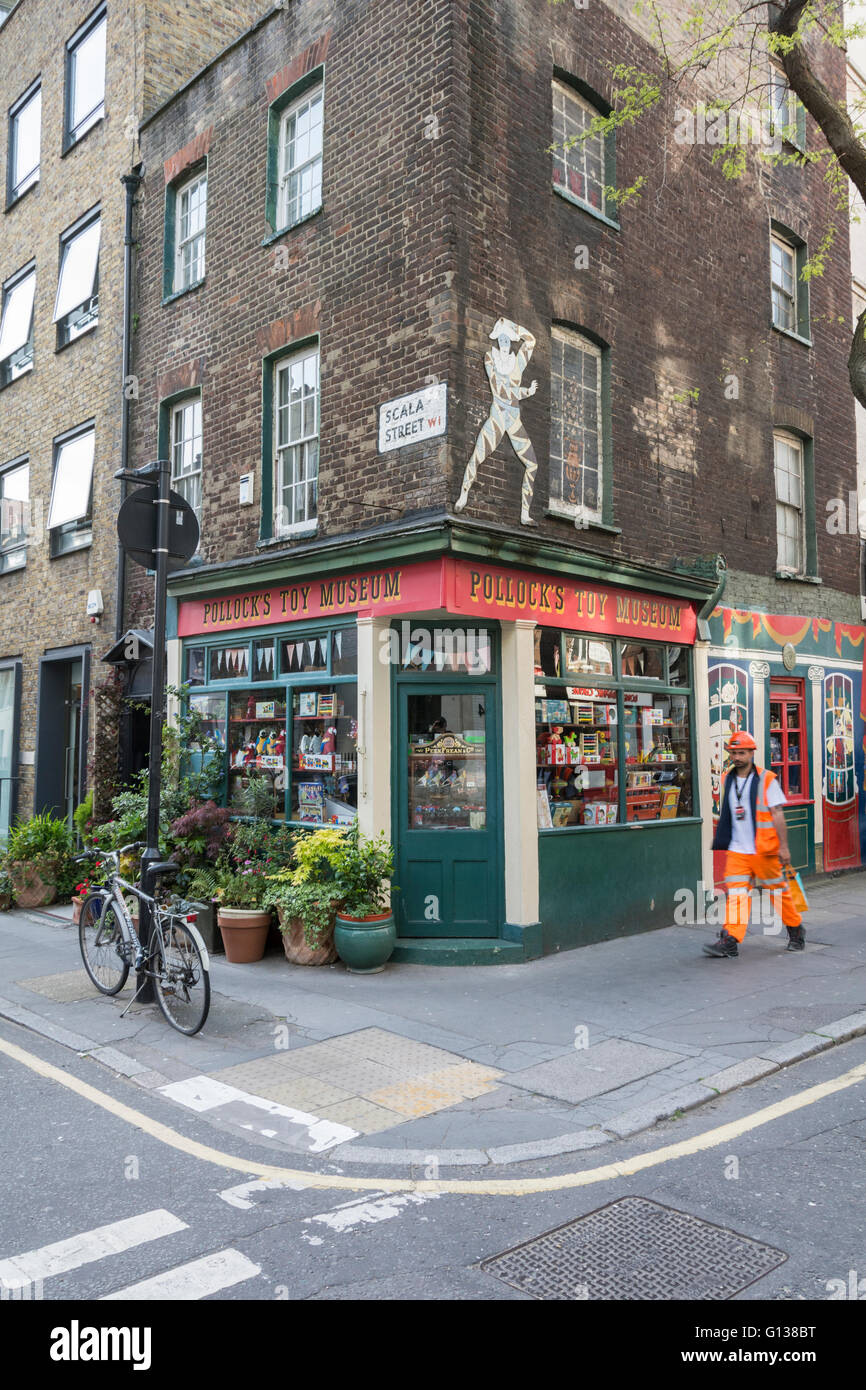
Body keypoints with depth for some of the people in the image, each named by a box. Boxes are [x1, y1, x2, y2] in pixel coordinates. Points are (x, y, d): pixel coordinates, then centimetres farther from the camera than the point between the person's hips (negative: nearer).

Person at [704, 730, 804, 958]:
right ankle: (730, 941, -9)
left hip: (763, 850, -4)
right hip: (737, 851, 4)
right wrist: (724, 842, 19)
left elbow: (778, 814, -7)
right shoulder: (728, 780, 9)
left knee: (778, 891, 8)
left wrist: (783, 846, -11)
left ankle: (796, 931, 29)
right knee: (735, 892, -6)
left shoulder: (766, 780, -6)